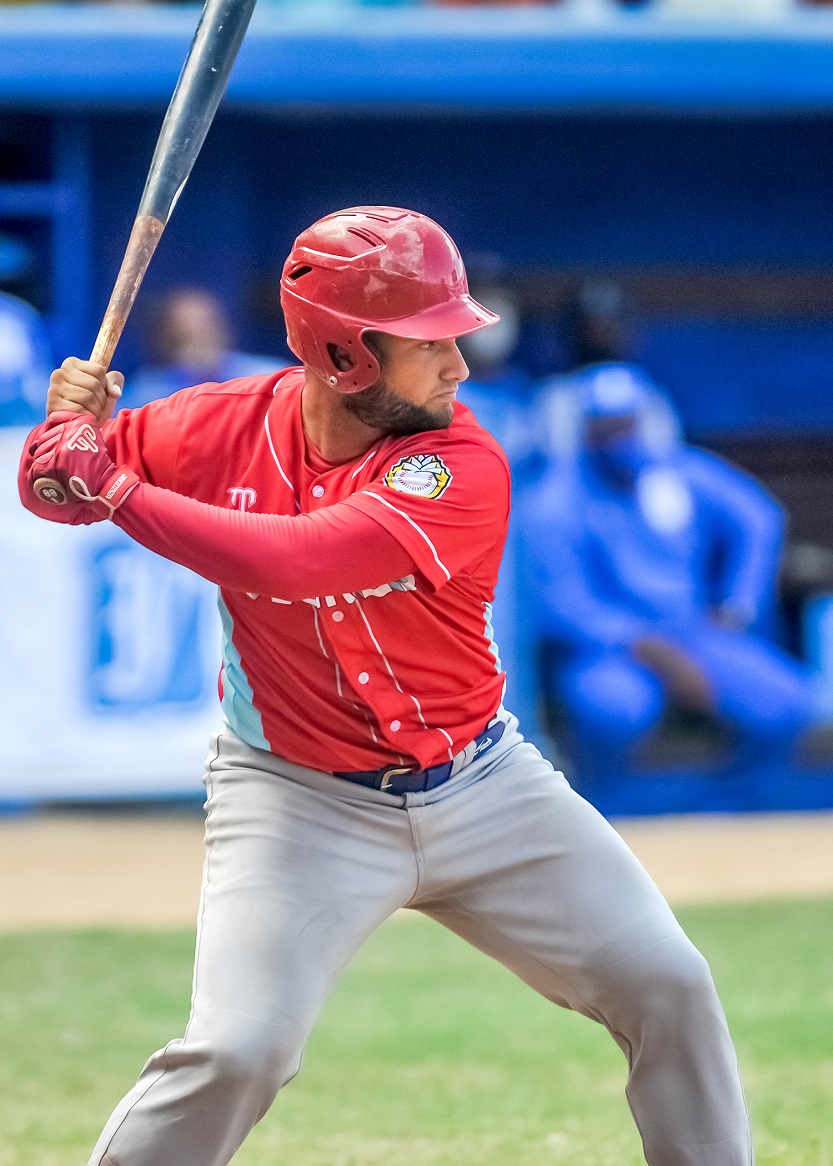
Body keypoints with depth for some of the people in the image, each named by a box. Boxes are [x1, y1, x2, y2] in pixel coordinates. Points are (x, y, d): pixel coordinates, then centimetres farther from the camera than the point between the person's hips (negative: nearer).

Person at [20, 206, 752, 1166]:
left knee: (667, 987, -2)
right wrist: (71, 421, -21)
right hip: (299, 802, -1)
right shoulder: (227, 428, -11)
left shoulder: (462, 468, -21)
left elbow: (291, 562, -35)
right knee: (235, 1051, -19)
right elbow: (54, 489, 2)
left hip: (482, 788, 1)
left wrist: (118, 490, -31)